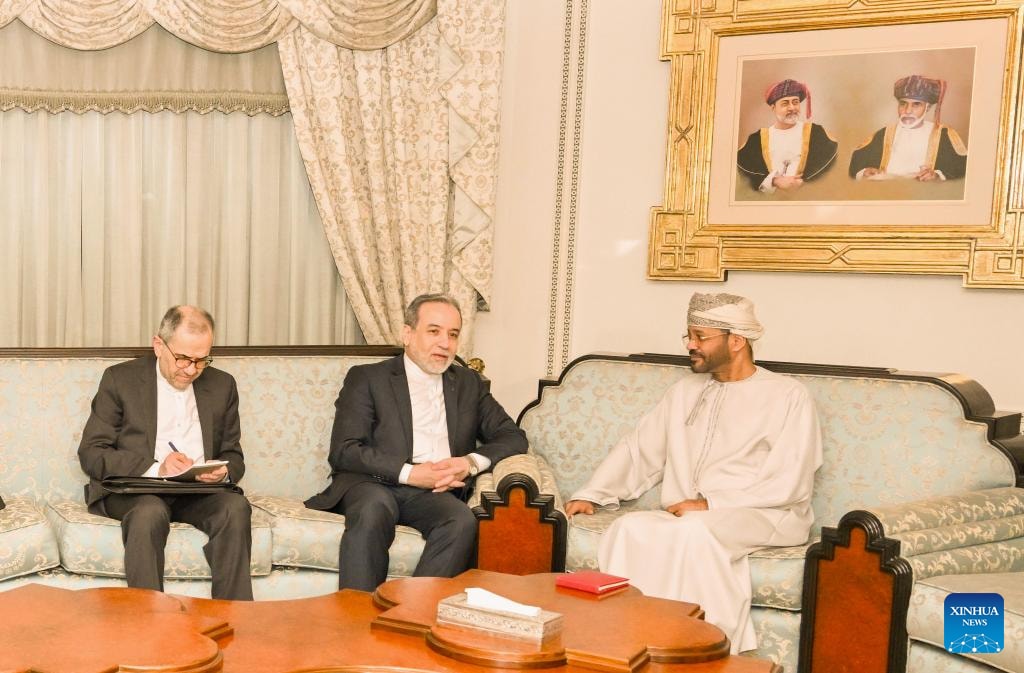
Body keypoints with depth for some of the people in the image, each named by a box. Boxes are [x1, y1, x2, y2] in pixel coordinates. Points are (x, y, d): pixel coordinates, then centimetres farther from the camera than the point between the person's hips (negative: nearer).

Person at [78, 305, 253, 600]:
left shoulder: (222, 385, 12)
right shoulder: (120, 379, 2)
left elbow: (233, 455, 17)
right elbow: (90, 453, -3)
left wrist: (224, 471, -9)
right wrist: (155, 468, -18)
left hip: (199, 492, 3)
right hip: (133, 490, -3)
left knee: (236, 506, -29)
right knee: (150, 512, -37)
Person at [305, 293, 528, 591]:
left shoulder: (469, 384, 22)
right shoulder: (366, 378, 9)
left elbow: (513, 438, 16)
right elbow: (343, 451, -2)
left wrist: (471, 462, -5)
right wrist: (409, 473, -15)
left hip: (436, 492, 3)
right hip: (372, 486, -2)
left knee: (463, 521, -31)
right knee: (374, 509, -37)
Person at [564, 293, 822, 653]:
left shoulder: (788, 396, 2)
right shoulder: (684, 392, 21)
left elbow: (789, 485, -8)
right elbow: (637, 449, 20)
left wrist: (710, 503, -15)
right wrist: (591, 495, 6)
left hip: (761, 517, -4)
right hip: (684, 516, 5)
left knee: (695, 532, -36)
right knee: (630, 528, -27)